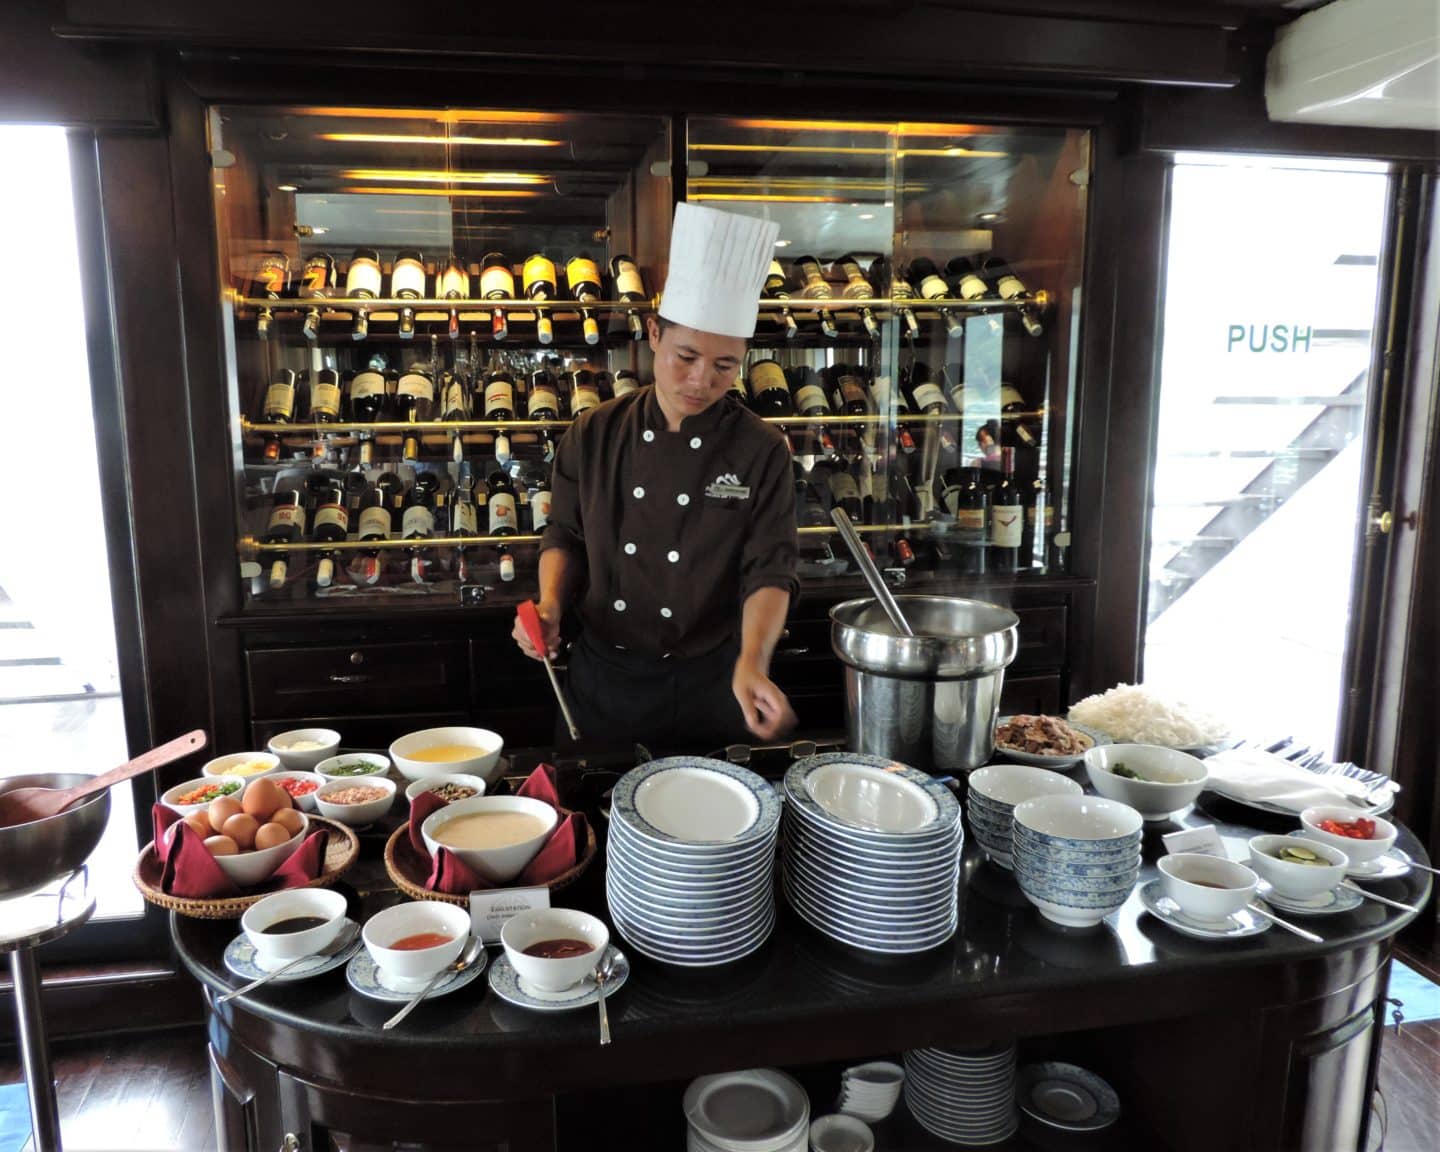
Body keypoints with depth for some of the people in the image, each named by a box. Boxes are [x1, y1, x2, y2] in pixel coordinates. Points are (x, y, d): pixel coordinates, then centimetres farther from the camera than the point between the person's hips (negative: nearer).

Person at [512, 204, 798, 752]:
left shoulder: (761, 450, -10)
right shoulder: (594, 435, -4)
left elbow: (768, 570, -13)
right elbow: (565, 537, 5)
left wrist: (752, 661, -29)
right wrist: (550, 605, -14)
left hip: (711, 682, -1)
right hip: (604, 676, 2)